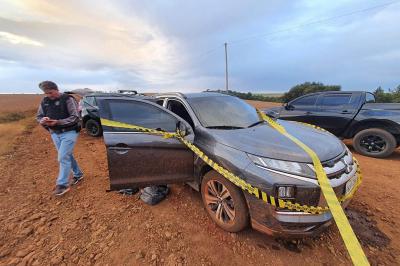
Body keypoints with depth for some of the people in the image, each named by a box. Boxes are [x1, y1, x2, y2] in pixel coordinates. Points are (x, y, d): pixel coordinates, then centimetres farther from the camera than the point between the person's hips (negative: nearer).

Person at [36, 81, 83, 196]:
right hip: (55, 134, 7)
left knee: (63, 158, -8)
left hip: (69, 132, -7)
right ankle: (78, 174, 30)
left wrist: (58, 122, -24)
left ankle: (62, 184, 1)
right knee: (67, 156, 14)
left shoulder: (67, 99, -10)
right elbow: (38, 117, 13)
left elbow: (75, 117, -15)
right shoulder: (44, 101, 9)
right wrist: (43, 120, -11)